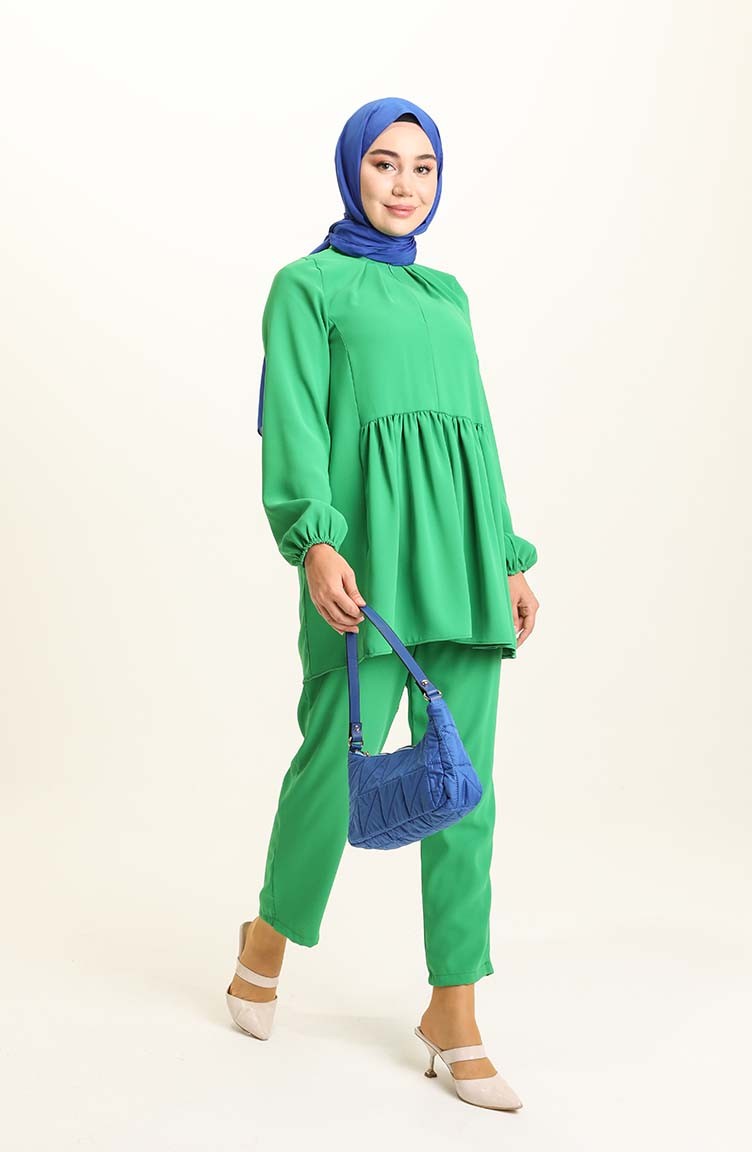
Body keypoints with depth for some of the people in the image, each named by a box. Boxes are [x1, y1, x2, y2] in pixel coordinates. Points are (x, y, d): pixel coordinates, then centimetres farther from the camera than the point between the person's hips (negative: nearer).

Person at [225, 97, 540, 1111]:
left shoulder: (447, 294, 24)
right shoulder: (308, 285, 8)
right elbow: (293, 421, -5)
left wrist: (510, 557, 17)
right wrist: (316, 540, -20)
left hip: (460, 549, 5)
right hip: (370, 545, -5)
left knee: (463, 780, 2)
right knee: (339, 759, -4)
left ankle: (454, 1015, 10)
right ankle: (271, 935, 25)